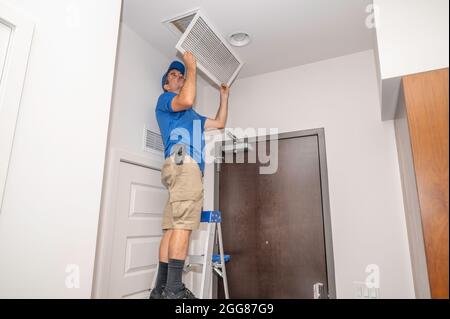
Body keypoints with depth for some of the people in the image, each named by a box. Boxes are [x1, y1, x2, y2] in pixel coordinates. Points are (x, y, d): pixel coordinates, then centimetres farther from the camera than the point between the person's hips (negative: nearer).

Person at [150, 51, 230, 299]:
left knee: (173, 227, 1)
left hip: (188, 167, 8)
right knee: (184, 224, -18)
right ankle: (173, 290, -17)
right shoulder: (164, 99, 13)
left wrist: (224, 96, 40)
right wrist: (192, 67, 3)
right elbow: (186, 100, -10)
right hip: (182, 162, -8)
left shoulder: (192, 116, 37)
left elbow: (220, 123, 36)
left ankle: (161, 288, 2)